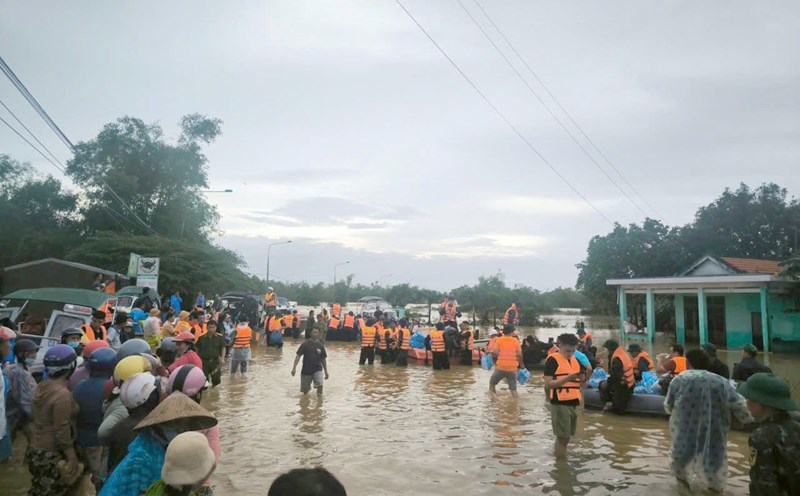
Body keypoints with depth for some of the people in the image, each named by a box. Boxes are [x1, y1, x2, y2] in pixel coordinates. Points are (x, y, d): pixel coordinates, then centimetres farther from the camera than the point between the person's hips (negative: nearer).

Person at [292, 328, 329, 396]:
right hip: (306, 370, 0)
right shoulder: (305, 344, -5)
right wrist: (294, 368, -17)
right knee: (305, 390, 10)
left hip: (317, 369, 0)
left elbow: (323, 359, 10)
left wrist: (326, 371, 12)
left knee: (319, 384, -25)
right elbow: (298, 355, -8)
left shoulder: (320, 345, 1)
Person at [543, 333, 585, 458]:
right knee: (562, 437, -3)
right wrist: (567, 378, -25)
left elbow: (581, 380, 19)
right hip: (560, 404, -7)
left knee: (566, 437, 14)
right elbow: (548, 384, -16)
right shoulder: (552, 360, -10)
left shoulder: (576, 359, 12)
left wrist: (581, 378, -5)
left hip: (574, 403, 7)